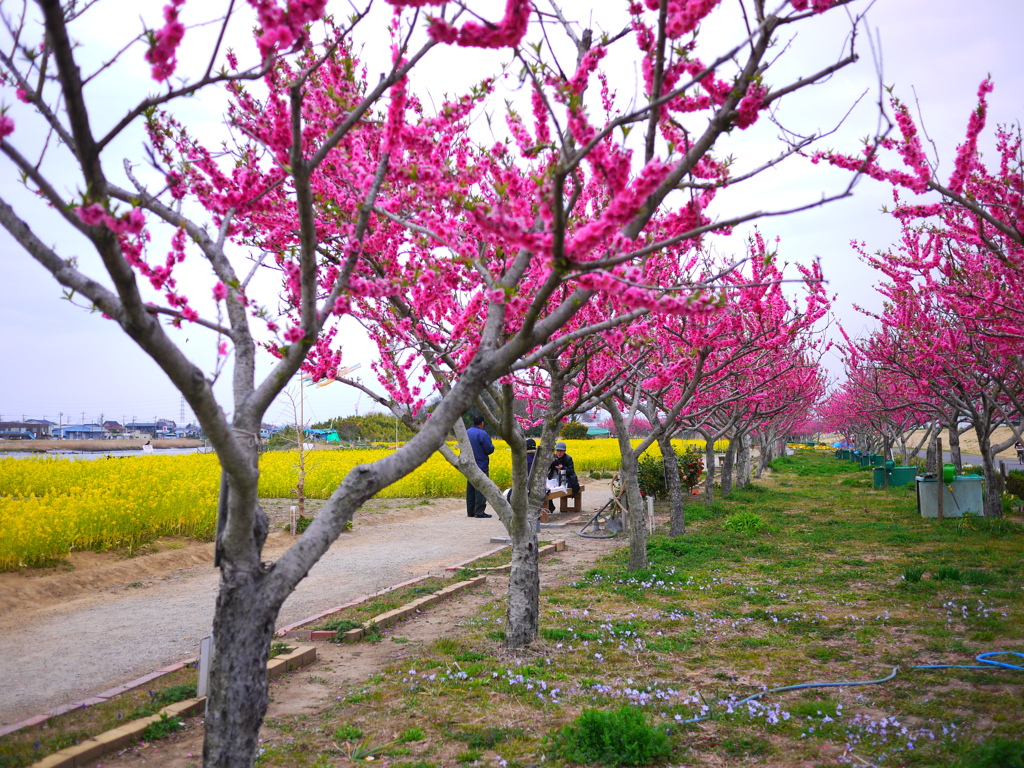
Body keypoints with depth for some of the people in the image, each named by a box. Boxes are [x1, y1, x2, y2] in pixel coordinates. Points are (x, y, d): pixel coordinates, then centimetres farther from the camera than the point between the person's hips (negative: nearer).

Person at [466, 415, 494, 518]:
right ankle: (479, 512, -5)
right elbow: (489, 450, -15)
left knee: (470, 489, 11)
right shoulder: (482, 434, -15)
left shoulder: (466, 433, 8)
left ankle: (470, 512, 15)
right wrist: (492, 446, 6)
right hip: (481, 466, -7)